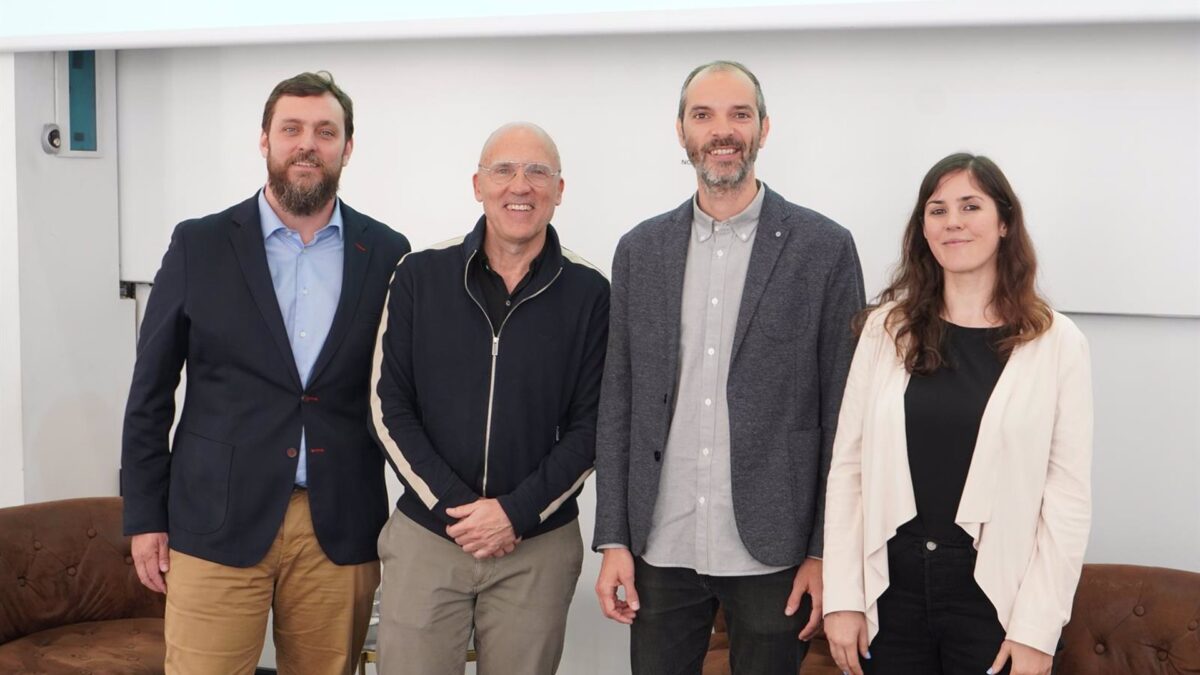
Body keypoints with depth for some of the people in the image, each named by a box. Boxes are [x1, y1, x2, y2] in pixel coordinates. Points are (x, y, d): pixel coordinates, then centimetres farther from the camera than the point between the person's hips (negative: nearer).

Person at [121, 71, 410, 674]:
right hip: (218, 526, -1)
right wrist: (145, 517, 2)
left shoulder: (386, 255, 4)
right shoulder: (199, 246, 2)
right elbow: (150, 393, 5)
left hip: (340, 531, 1)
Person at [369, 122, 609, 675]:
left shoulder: (589, 293, -1)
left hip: (538, 549, 0)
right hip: (425, 535, 0)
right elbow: (389, 406, -1)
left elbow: (591, 427, -2)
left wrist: (517, 513, -11)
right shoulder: (421, 276, 0)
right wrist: (454, 504, -10)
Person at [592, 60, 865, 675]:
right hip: (661, 550, 3)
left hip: (773, 551, -2)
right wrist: (613, 539, 3)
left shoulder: (824, 248, -3)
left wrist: (827, 552, -5)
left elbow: (844, 411, -2)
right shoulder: (639, 250, 6)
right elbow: (618, 403, 7)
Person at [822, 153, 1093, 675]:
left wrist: (1037, 630, -9)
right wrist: (842, 596, -5)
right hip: (890, 585, 2)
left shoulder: (1056, 342, -2)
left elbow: (1068, 494, -5)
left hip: (995, 592, -2)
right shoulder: (887, 328, 4)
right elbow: (848, 465, 1)